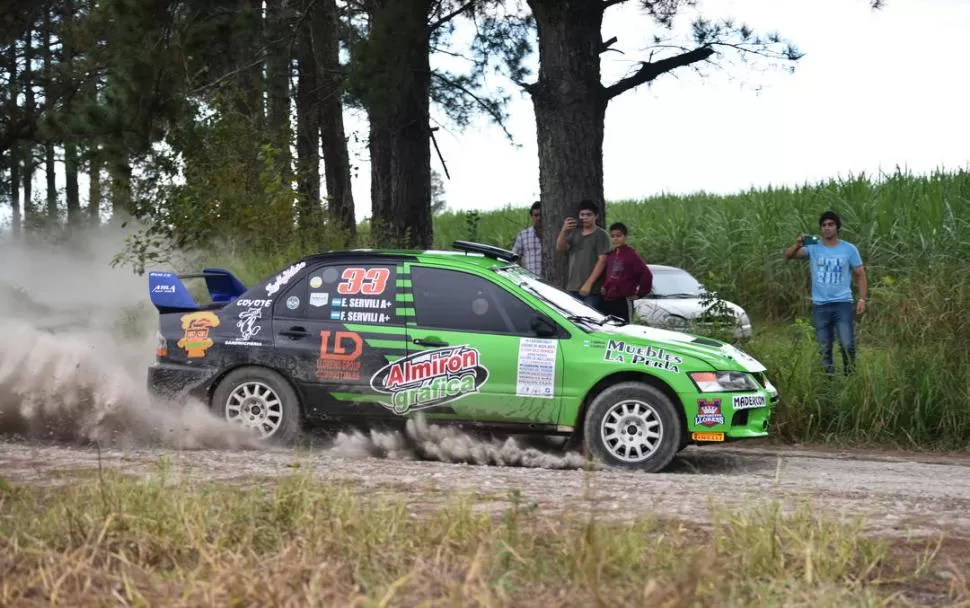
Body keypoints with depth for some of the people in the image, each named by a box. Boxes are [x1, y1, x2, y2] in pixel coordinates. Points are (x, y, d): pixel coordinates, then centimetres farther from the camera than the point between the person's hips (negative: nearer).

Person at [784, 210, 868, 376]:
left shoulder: (849, 249, 2)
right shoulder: (813, 248, 1)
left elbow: (860, 275, 7)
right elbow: (788, 256, -9)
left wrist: (862, 299, -4)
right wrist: (797, 245, -31)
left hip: (843, 304, -1)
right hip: (820, 306, 2)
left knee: (847, 345, -10)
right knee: (824, 349, 8)